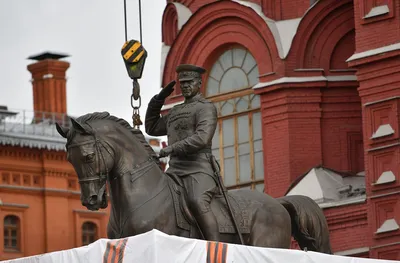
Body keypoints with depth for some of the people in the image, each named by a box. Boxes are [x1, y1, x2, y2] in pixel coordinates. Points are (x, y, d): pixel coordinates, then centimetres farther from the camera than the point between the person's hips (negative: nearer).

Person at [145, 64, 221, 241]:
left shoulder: (206, 108, 1)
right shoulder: (175, 112, 27)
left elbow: (201, 138, -14)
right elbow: (152, 128, 36)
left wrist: (173, 148, -21)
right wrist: (158, 100, 25)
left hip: (198, 169, -9)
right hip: (175, 171, 9)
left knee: (197, 203, -34)